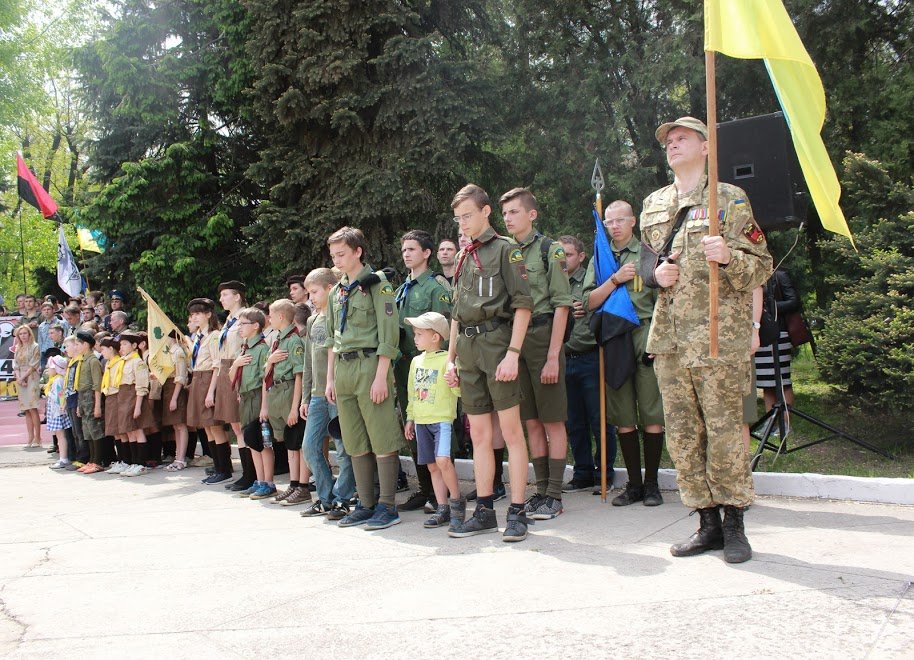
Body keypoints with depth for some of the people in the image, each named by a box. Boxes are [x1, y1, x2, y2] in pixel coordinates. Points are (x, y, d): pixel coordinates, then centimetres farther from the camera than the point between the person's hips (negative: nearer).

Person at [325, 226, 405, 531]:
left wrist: (381, 376, -16)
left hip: (370, 364, -7)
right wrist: (330, 378, 15)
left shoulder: (377, 284, -4)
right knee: (356, 443, 10)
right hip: (343, 369, 7)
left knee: (382, 440, -4)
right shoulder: (337, 291, 17)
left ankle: (388, 506, 3)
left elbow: (389, 334, -10)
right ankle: (366, 504, 18)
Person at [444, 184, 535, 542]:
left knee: (511, 429, -4)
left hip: (496, 341, -7)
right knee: (479, 434, 8)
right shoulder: (463, 257, 20)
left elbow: (523, 304, -8)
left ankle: (517, 512, 1)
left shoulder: (505, 249, 0)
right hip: (468, 350, 7)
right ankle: (484, 511, 15)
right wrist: (451, 358, 16)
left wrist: (513, 352, -17)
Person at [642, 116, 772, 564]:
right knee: (681, 434, 6)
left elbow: (761, 266, 0)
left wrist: (729, 258, -21)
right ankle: (708, 523, 18)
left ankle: (734, 525, 12)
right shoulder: (653, 205, 17)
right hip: (668, 337, 5)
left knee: (724, 430, -2)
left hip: (718, 333, -5)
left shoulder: (730, 199, 2)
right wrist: (654, 274, 3)